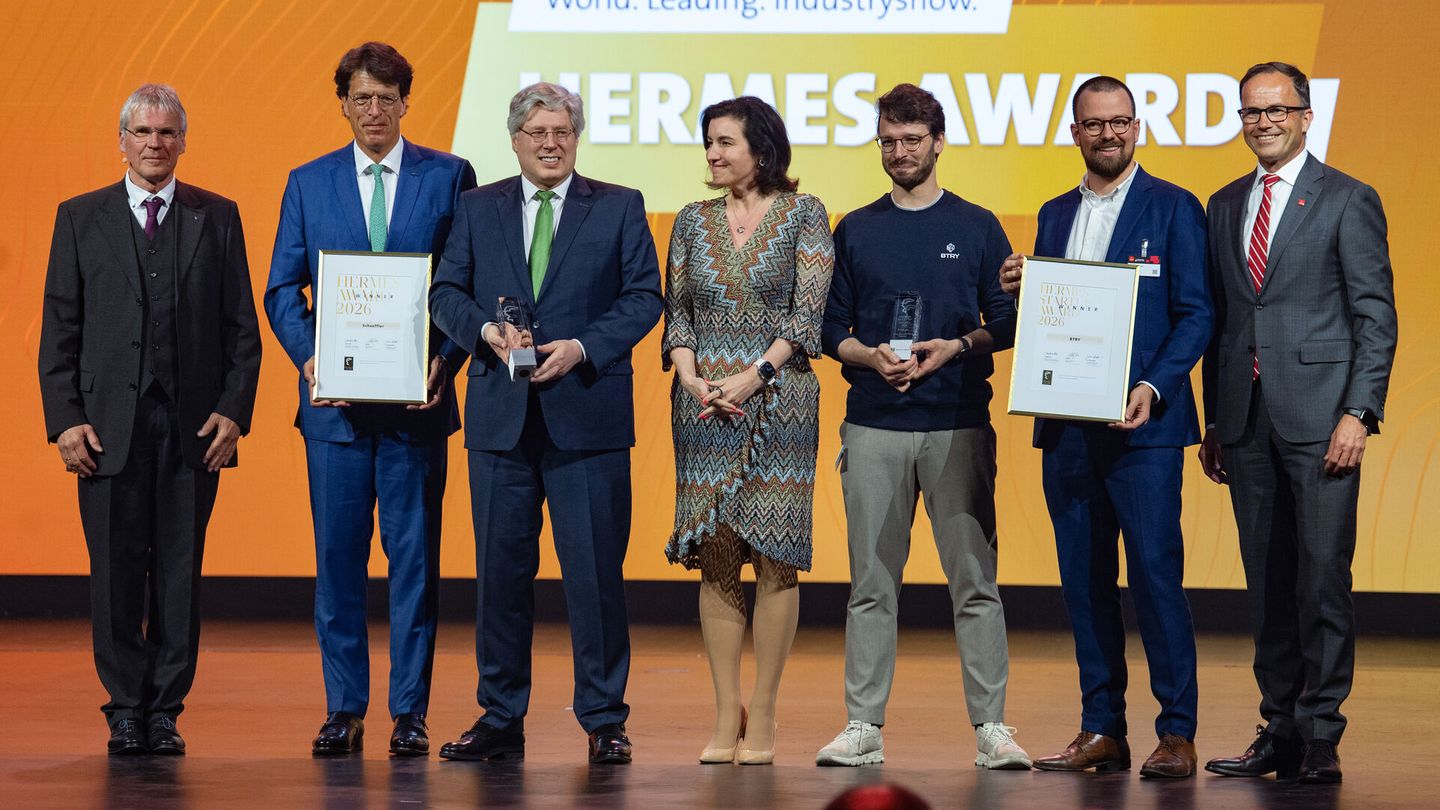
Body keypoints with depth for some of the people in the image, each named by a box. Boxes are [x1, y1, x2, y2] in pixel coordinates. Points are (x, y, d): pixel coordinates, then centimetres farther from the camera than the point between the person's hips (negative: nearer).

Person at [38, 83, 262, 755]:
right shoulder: (80, 218, 9)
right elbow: (59, 329, 6)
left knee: (179, 573, 2)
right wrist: (64, 419, -4)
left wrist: (233, 410, -4)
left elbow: (241, 326, 8)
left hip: (194, 425, 0)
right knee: (115, 572, -1)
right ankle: (126, 711, 8)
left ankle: (165, 710, 10)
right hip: (109, 423, 0)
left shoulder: (217, 218, 10)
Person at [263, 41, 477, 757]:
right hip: (335, 399, 1)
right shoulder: (308, 184, 9)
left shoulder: (449, 178, 4)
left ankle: (409, 712, 8)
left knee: (414, 556, 1)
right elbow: (281, 289, 8)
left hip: (417, 399, -1)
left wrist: (446, 361, -11)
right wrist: (310, 360, -8)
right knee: (338, 556, 4)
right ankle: (343, 710, 12)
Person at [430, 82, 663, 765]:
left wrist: (581, 348, -13)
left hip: (588, 416, -2)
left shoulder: (619, 208, 6)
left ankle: (603, 721, 7)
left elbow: (643, 297, 0)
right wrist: (487, 331, -12)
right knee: (500, 569, 5)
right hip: (500, 417, 2)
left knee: (594, 570, -2)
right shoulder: (478, 208, 12)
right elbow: (446, 292, 8)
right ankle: (500, 720, 13)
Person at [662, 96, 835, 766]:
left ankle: (762, 715, -1)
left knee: (774, 556, -4)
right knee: (714, 556, 2)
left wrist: (754, 374, -14)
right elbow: (676, 311, 11)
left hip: (777, 402, -3)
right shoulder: (692, 221, 13)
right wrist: (691, 377, -7)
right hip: (702, 405, 4)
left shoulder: (803, 215, 2)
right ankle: (725, 715, 6)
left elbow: (808, 312, -5)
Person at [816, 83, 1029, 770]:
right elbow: (832, 331, 11)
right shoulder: (855, 231, 11)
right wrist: (872, 356, -9)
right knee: (872, 584, 3)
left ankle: (990, 726, -1)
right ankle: (864, 726, 7)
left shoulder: (977, 227, 8)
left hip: (958, 424, -1)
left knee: (974, 579, -3)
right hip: (874, 426, 1)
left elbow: (1006, 323, 6)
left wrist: (956, 347, -11)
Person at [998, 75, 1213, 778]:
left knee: (1155, 570, -8)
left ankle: (1177, 732, -3)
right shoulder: (1055, 215, 17)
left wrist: (1154, 388, -17)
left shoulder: (1173, 208, 0)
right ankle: (1101, 732, 11)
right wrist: (1017, 292, -3)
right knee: (1084, 577, 6)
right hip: (1067, 424, 5)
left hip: (1142, 423, -5)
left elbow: (1196, 314, -5)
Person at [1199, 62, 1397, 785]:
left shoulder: (1348, 201, 0)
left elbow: (1376, 317, -4)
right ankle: (1280, 731, 14)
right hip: (1247, 420, 5)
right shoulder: (1226, 205, 16)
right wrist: (1213, 421, 13)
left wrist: (1358, 413, -14)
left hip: (1318, 418, -5)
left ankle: (1320, 738, -1)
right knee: (1267, 583, 8)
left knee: (1322, 579, -6)